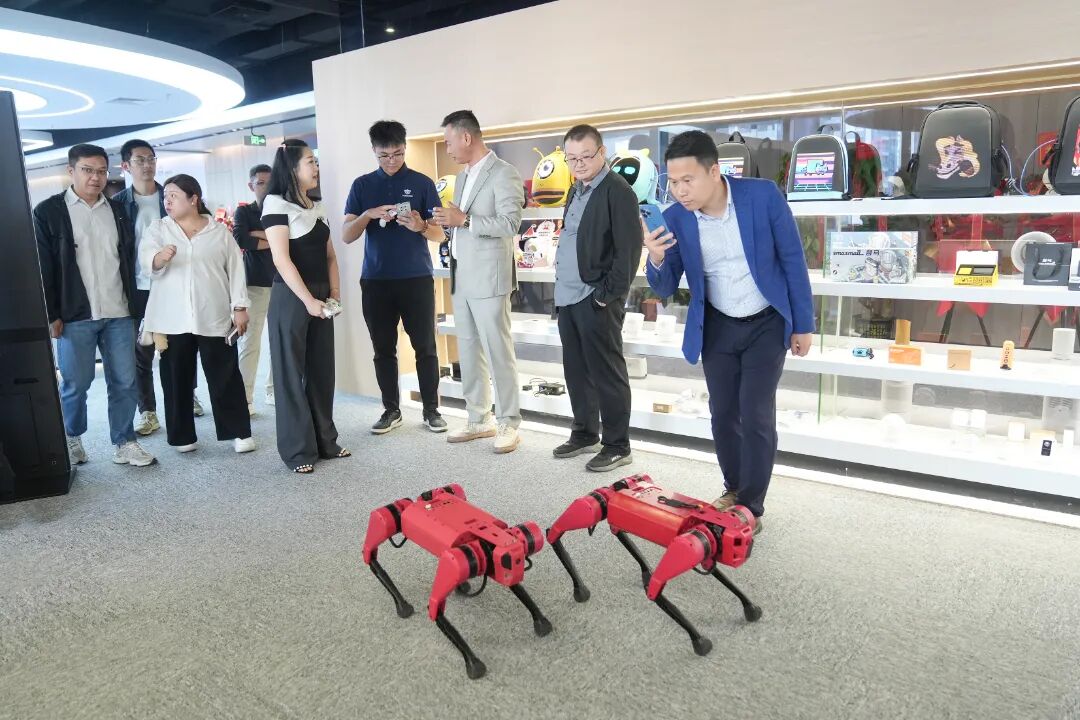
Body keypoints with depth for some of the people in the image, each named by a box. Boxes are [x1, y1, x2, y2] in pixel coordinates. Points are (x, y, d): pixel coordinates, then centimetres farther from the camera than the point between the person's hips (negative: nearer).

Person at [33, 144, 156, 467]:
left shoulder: (117, 210, 12)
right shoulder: (48, 211, 1)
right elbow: (42, 268, -2)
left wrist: (132, 304, 9)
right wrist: (50, 315, -7)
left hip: (119, 314, 3)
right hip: (75, 316, -3)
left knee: (124, 381, 4)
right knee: (75, 384, 5)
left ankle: (124, 443, 15)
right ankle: (71, 439, 26)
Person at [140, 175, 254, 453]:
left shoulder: (219, 230, 7)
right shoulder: (157, 230, 8)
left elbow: (235, 269, 5)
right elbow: (146, 259, -10)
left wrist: (240, 307, -2)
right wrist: (160, 257, -34)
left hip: (214, 318, -1)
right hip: (172, 321, 1)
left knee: (225, 377, 2)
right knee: (176, 379, 6)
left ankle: (239, 432, 9)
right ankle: (182, 436, 17)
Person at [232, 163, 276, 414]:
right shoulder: (244, 211, 7)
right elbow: (240, 239, -13)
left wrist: (259, 234, -10)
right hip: (254, 285, -2)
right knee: (250, 343, -4)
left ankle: (274, 390, 17)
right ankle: (244, 398, 0)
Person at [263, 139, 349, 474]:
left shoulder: (317, 207, 14)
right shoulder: (276, 203, -8)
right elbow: (282, 259, -16)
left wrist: (334, 293, 2)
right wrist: (308, 300, -18)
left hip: (320, 299, 7)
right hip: (291, 300, -7)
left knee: (322, 371, 11)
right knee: (291, 373, 1)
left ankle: (325, 441, 21)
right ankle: (297, 451, 8)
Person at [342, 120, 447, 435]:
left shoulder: (422, 183, 2)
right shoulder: (362, 185, 7)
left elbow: (440, 234, 0)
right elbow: (346, 236, 1)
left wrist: (420, 226, -22)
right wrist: (368, 215, -17)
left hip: (417, 279, -2)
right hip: (375, 281, 2)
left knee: (425, 347, 2)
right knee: (383, 349, 8)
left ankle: (431, 410, 13)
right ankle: (391, 410, 19)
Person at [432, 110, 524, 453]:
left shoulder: (503, 173, -8)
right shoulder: (463, 176, 18)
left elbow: (510, 223, -17)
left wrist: (464, 220, -18)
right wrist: (447, 220, 1)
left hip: (488, 277, -8)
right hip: (461, 277, 9)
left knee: (498, 352, -3)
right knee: (468, 351, 11)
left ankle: (508, 424, 7)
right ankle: (479, 419, 21)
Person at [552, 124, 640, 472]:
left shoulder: (618, 191, -11)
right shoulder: (576, 190, 16)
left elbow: (629, 250, -16)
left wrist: (608, 294, -16)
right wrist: (562, 283, 15)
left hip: (596, 300, -9)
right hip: (568, 297, 9)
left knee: (607, 374, -1)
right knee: (576, 371, 16)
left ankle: (617, 447, 11)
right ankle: (584, 434, 30)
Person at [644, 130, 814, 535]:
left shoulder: (764, 196, -19)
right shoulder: (675, 218, -12)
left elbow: (792, 259, -9)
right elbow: (665, 289, -7)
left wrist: (803, 324, -6)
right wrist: (656, 260, -29)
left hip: (766, 323, -3)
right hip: (716, 327, 3)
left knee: (755, 416, -5)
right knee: (723, 414, 10)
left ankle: (752, 508, 12)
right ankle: (733, 490, 32)